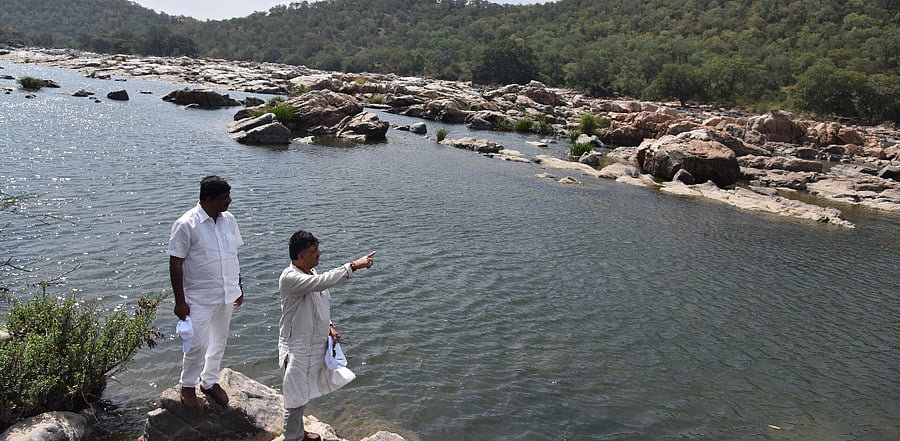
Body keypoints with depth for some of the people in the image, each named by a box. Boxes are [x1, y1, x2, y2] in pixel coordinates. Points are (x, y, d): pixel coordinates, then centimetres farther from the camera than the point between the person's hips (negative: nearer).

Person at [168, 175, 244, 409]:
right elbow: (175, 264, -14)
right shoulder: (186, 225, -17)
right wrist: (180, 301, -14)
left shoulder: (229, 220, 1)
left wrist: (238, 288, 15)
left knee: (219, 341, 17)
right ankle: (188, 386, 22)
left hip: (227, 295, 6)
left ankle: (210, 382, 36)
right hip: (200, 298, -6)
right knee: (198, 344, -3)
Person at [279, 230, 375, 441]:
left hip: (315, 345, 9)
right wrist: (353, 266, -38)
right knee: (296, 397, 5)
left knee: (303, 393, 24)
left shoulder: (311, 273, 4)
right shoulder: (289, 277, -24)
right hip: (297, 348, -9)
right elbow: (322, 282, -40)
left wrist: (328, 326, 2)